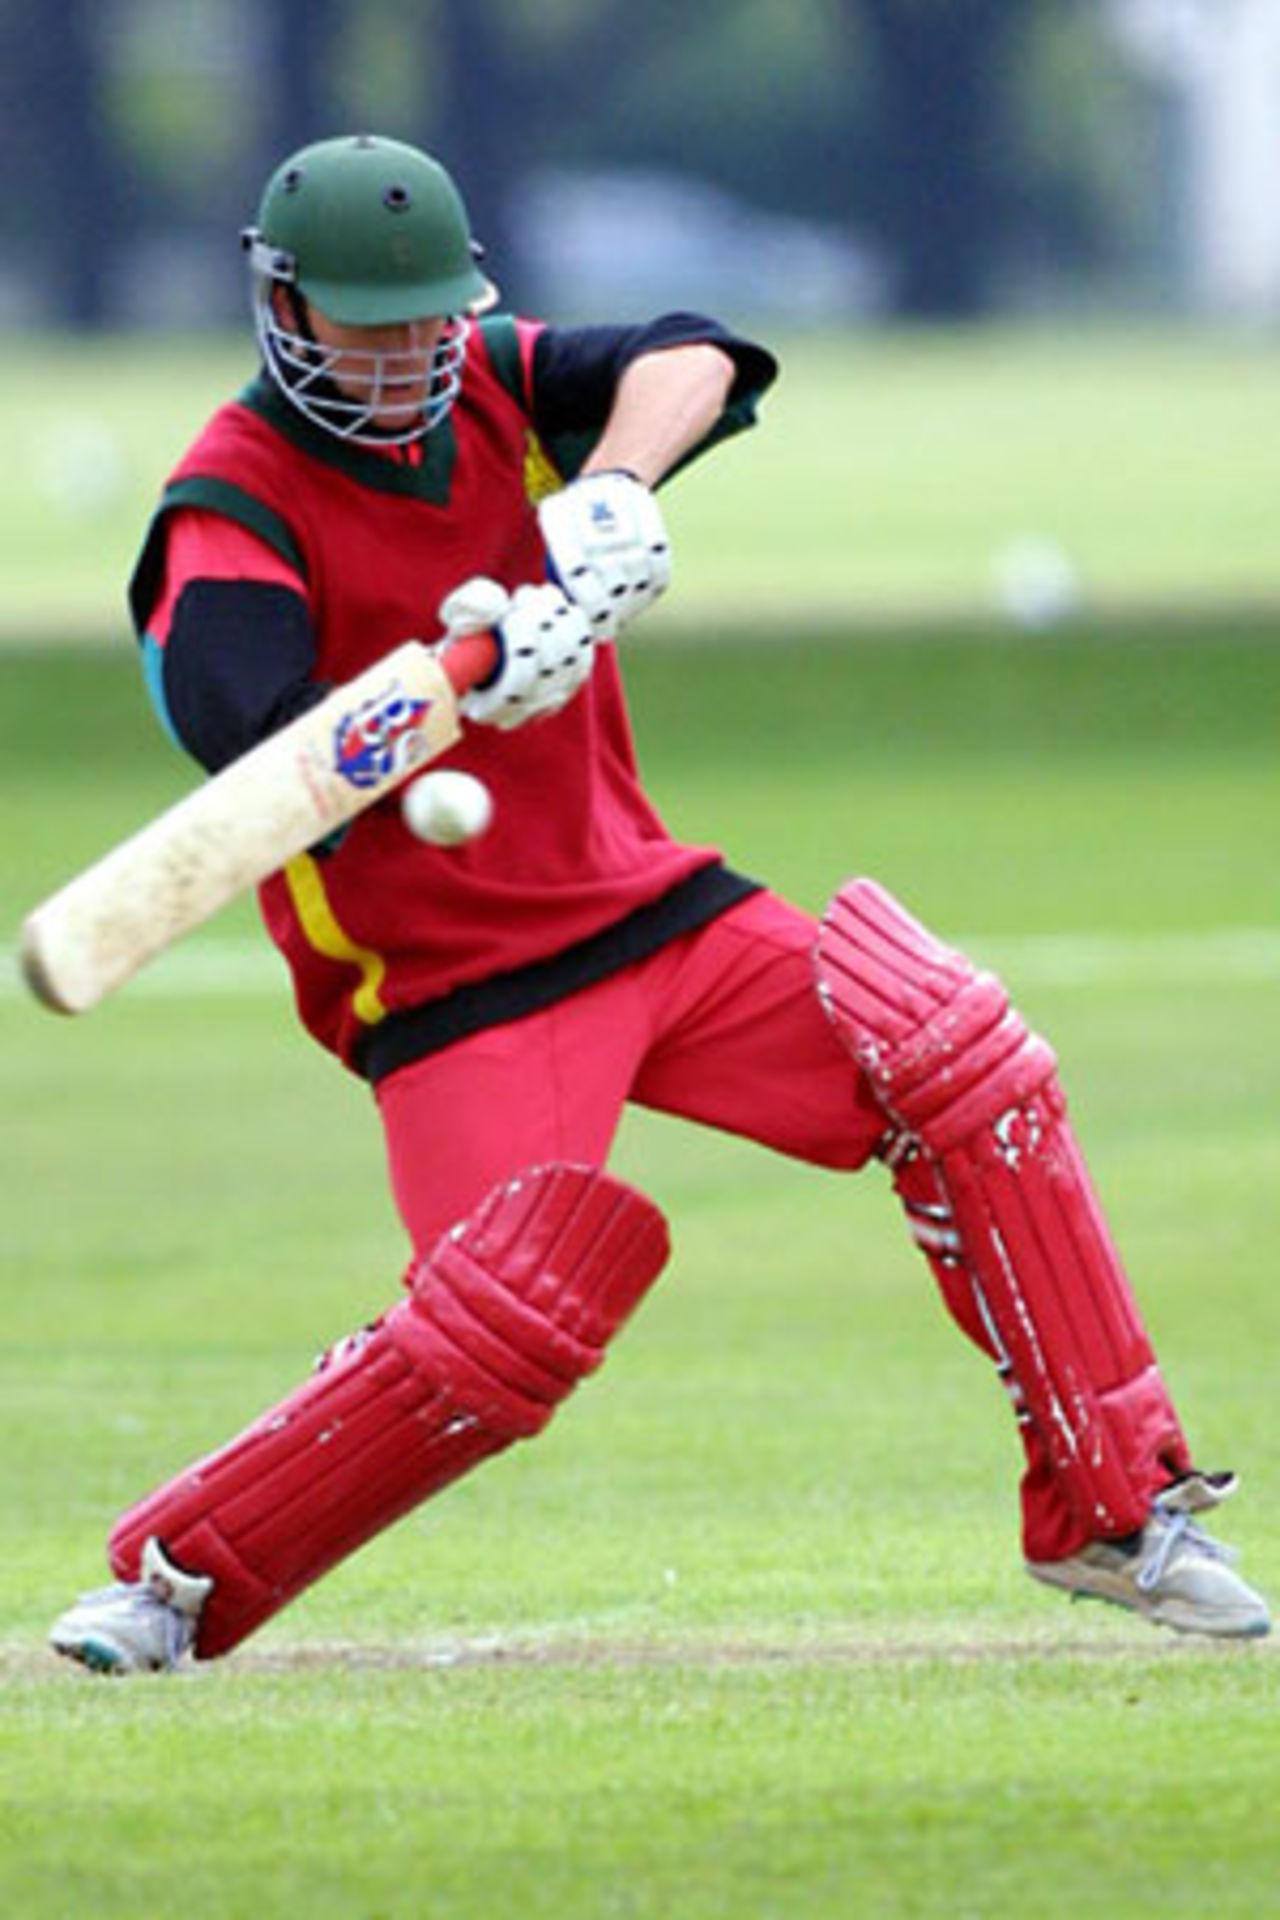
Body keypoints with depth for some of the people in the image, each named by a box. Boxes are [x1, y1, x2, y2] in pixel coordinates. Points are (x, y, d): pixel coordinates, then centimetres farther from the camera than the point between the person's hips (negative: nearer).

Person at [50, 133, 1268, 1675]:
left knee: (964, 1074, -7)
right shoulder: (233, 508, -12)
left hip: (646, 902, 6)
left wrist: (612, 489, -32)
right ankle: (177, 1577, -2)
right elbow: (264, 758, -28)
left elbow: (694, 360, -12)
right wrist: (468, 680, -43)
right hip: (450, 976, -6)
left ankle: (1110, 1506, 0)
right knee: (494, 1336, -21)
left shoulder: (495, 390, 5)